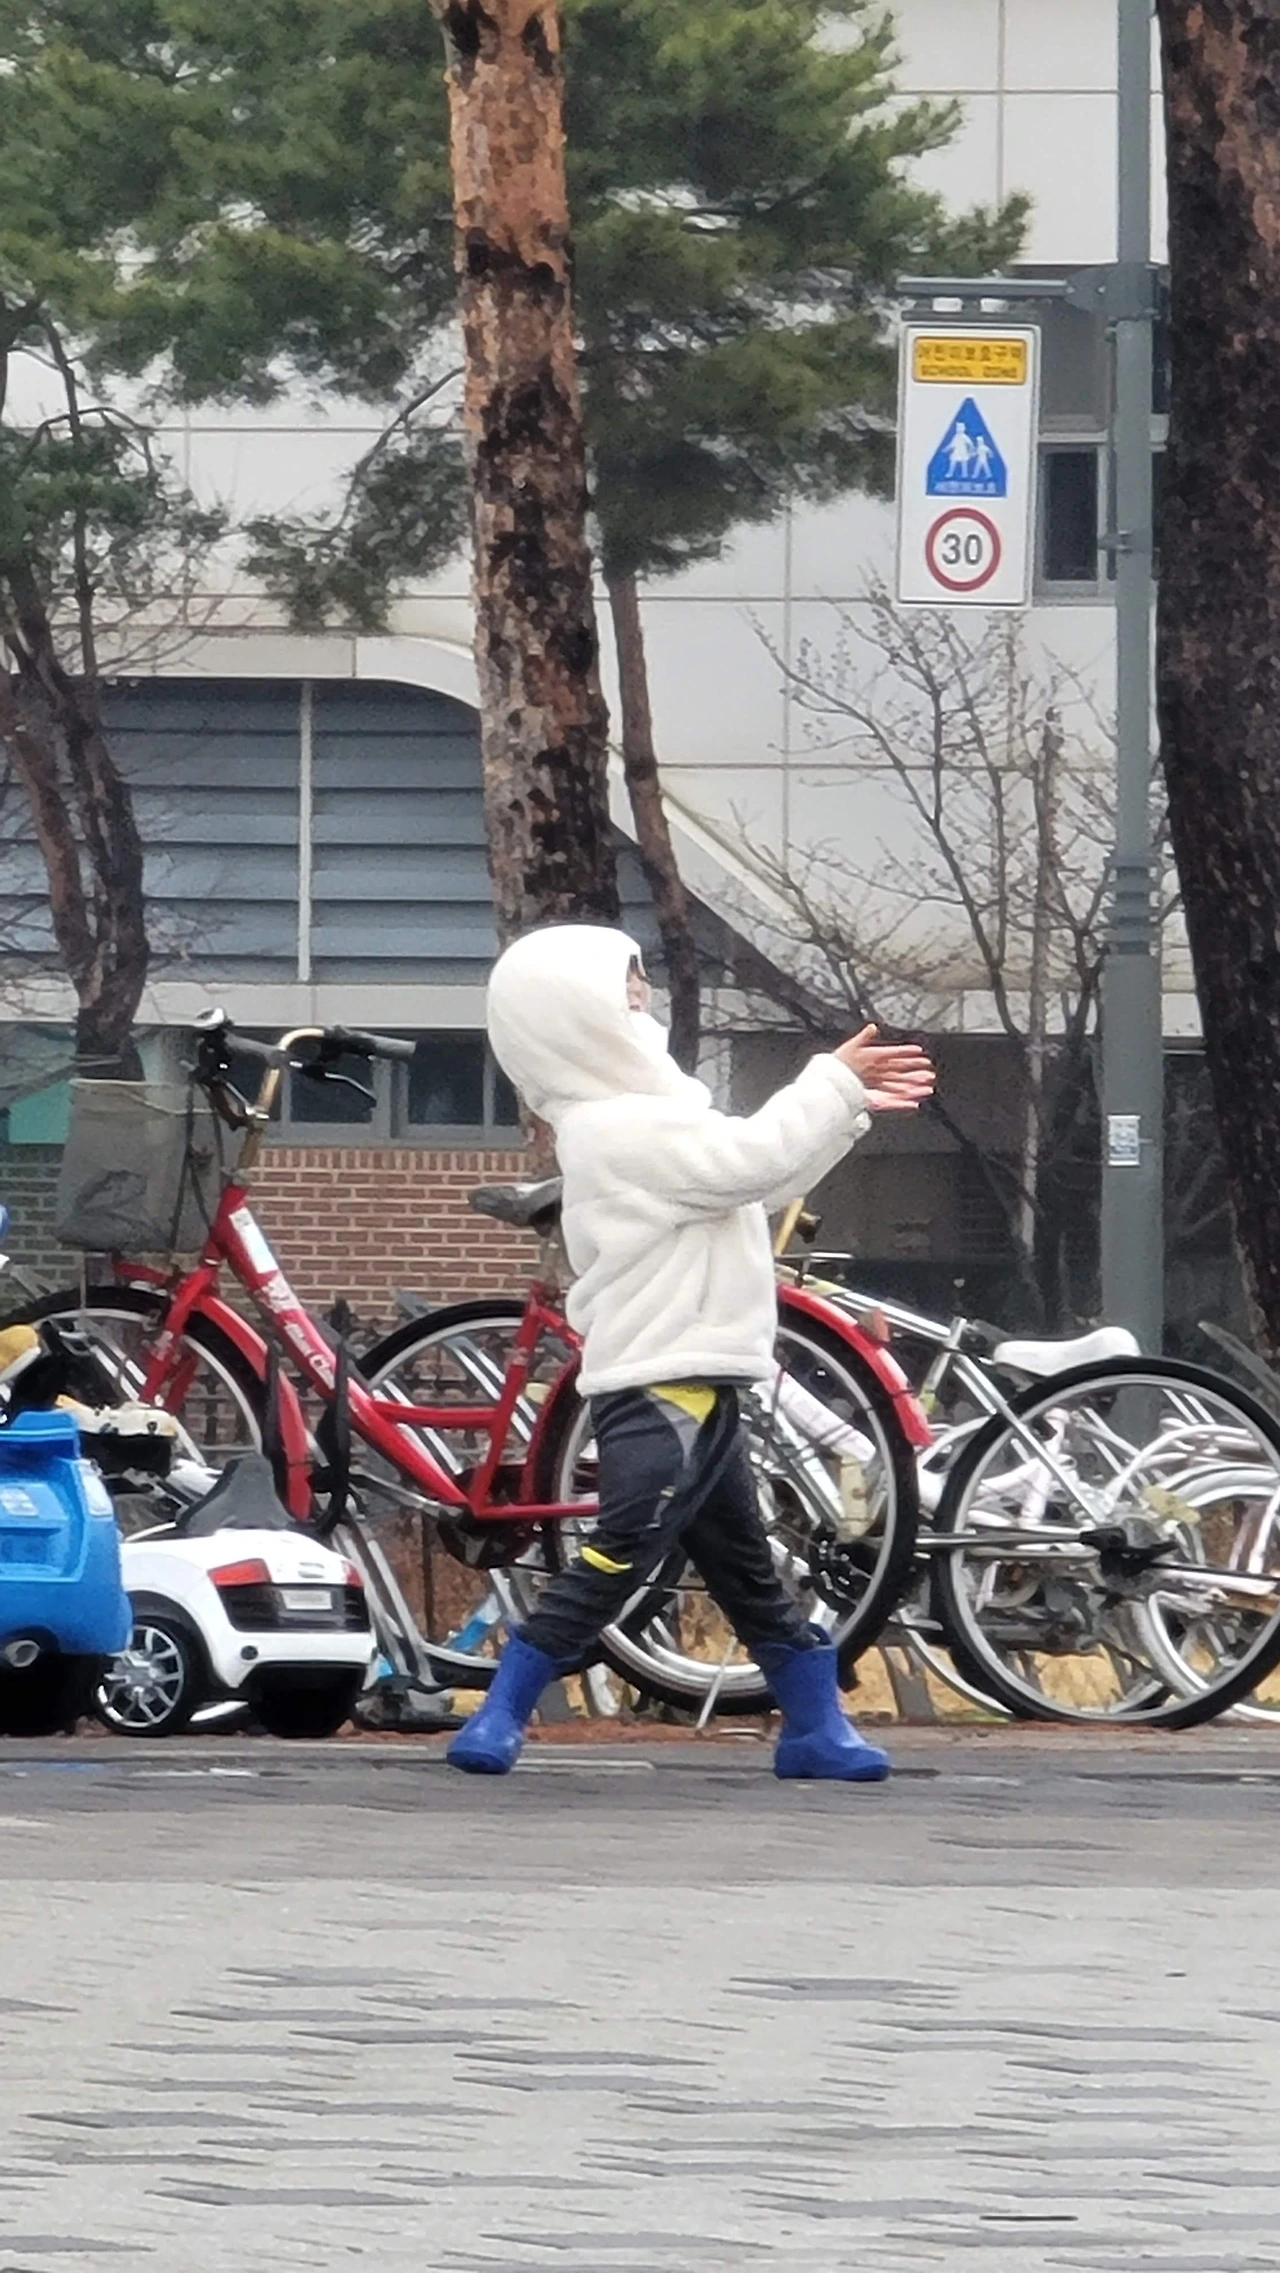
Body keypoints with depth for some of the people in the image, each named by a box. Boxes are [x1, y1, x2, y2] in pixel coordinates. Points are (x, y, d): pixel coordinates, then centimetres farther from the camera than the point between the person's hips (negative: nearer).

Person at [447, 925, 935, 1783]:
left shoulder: (636, 1121, 18)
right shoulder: (625, 1130, -16)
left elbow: (762, 1178, 22)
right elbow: (754, 1158, -22)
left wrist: (851, 1104, 15)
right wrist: (834, 1082, -11)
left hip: (695, 1389, 11)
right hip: (661, 1394, -11)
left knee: (749, 1573, 16)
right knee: (617, 1560, -16)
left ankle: (817, 1727, 23)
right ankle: (499, 1718, -15)